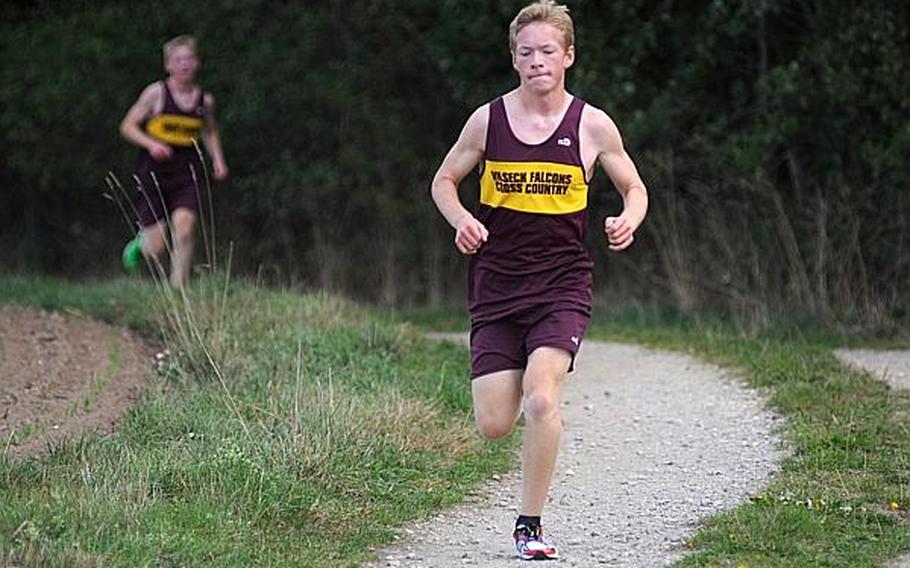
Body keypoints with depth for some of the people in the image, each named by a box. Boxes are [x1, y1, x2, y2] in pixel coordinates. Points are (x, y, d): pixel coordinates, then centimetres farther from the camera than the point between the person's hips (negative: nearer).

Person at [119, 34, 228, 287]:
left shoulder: (205, 100, 6)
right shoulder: (157, 93, -5)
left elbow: (210, 132, 25)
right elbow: (127, 126, -2)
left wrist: (218, 160, 10)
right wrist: (151, 143, -19)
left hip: (187, 174, 2)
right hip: (154, 173, -2)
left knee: (184, 227, -23)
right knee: (156, 250, -1)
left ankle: (178, 286, -14)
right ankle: (140, 243, 36)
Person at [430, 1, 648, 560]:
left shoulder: (593, 125, 0)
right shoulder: (488, 121, 1)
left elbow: (635, 187, 13)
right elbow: (444, 181, 14)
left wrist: (629, 220, -10)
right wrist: (462, 220, -7)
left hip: (562, 285, -2)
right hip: (497, 286, 2)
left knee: (542, 397, -24)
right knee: (494, 425, -4)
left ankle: (531, 524, -10)